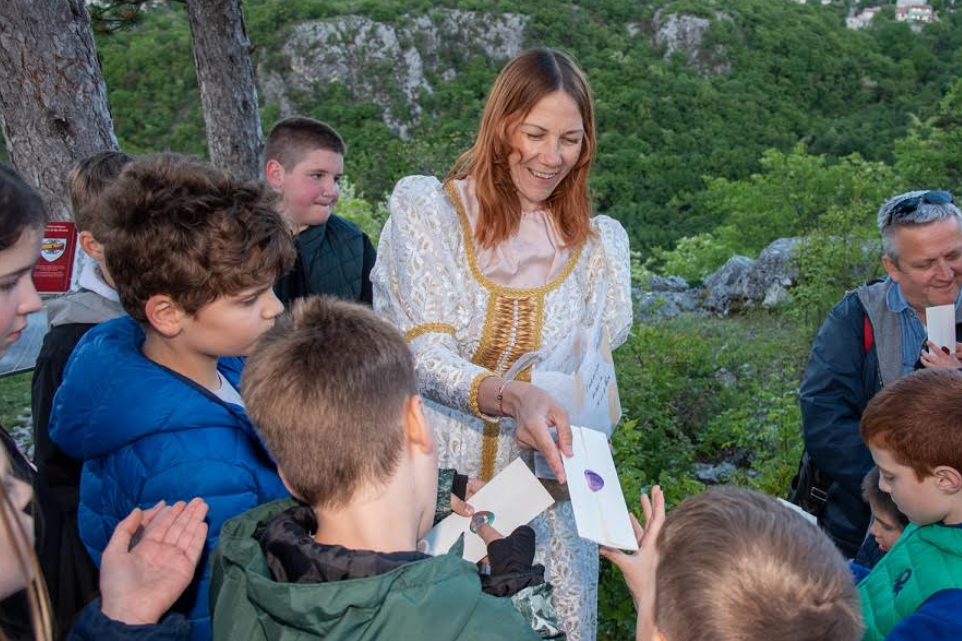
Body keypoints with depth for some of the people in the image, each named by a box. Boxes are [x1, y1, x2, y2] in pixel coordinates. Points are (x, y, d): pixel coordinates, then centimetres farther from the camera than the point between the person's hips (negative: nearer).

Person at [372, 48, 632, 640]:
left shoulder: (599, 243, 4)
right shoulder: (426, 208, -5)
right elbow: (420, 354, -13)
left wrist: (551, 417, -16)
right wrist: (510, 396, -30)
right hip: (439, 481, -1)